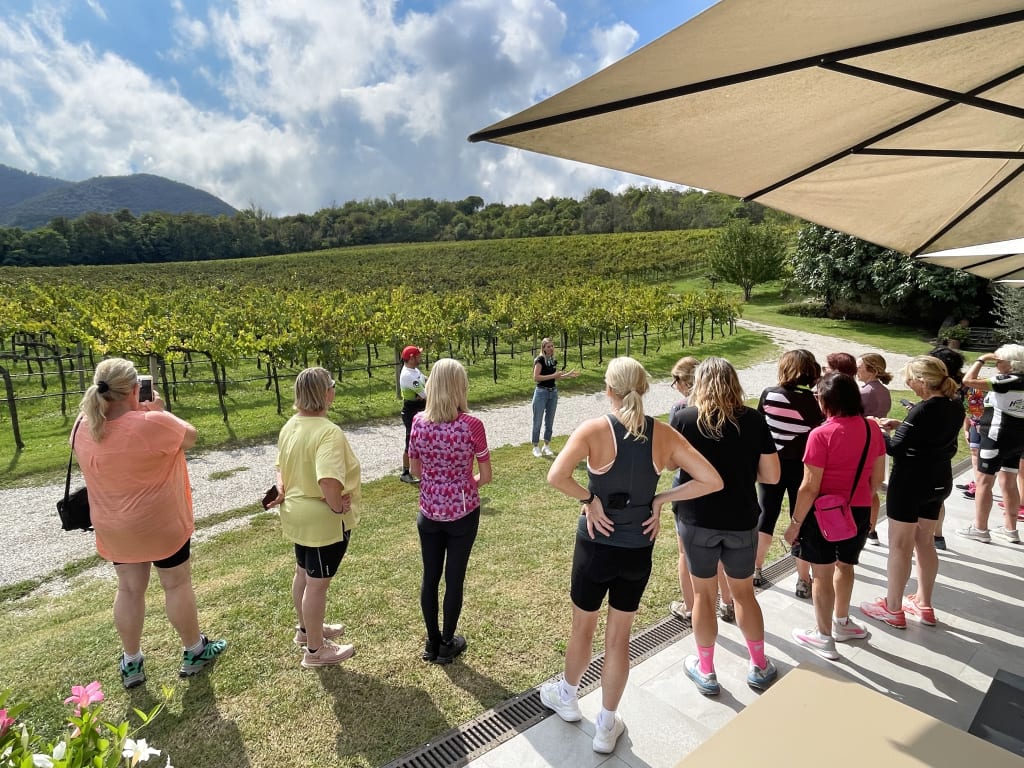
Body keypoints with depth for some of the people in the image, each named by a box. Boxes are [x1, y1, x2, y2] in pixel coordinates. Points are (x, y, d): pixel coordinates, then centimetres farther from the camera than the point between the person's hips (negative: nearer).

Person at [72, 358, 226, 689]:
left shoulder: (83, 428, -8)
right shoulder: (153, 424, -27)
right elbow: (190, 436, -9)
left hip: (114, 528, 5)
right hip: (161, 523, -5)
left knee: (129, 589, 19)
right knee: (177, 585, 11)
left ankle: (131, 662, 32)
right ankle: (194, 652, 28)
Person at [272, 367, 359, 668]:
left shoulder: (290, 426, 1)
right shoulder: (328, 432, -30)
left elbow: (282, 466, 13)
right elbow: (328, 481, -42)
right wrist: (337, 506, -25)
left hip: (298, 513, 9)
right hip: (324, 520, -9)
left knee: (303, 573, 25)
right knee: (318, 583, 7)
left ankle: (306, 629, 47)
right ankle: (315, 650, 26)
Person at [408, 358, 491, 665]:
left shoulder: (418, 422, -8)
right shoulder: (471, 425, -18)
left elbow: (415, 469, 4)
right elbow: (486, 475, -10)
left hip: (429, 512, 3)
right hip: (463, 512, -3)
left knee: (430, 577, 17)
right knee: (454, 578, 13)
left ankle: (432, 642, 33)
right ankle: (447, 645, 29)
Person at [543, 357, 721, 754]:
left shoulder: (595, 429, -19)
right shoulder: (663, 434, -9)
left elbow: (556, 476, -32)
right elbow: (712, 481, -10)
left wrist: (588, 499, -16)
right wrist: (662, 499, -6)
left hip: (596, 546, -2)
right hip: (638, 550, 3)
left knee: (582, 628, 22)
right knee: (619, 637, 19)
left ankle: (567, 697, 49)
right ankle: (607, 726, 36)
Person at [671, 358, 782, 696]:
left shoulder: (683, 419, -12)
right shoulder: (754, 420, -8)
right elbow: (772, 476, -6)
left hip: (696, 520, -1)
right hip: (741, 521, 2)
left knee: (704, 594, 15)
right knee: (744, 592, 22)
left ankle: (706, 671, 29)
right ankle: (760, 667, 37)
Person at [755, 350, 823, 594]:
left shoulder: (769, 394, -9)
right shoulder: (814, 401, -14)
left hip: (771, 464, 2)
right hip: (801, 467, -2)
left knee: (766, 515, 16)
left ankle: (756, 570, 25)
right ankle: (803, 580, 20)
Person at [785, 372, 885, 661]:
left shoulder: (821, 435, -22)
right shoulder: (872, 429, -3)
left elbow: (810, 488, -20)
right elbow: (877, 478, 7)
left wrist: (795, 523, -10)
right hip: (860, 512, 6)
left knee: (823, 575, 10)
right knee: (845, 566, 26)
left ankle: (824, 638, 25)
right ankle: (841, 623, 44)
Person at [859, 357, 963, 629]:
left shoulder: (923, 411, -23)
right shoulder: (955, 406, 1)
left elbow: (894, 448, -19)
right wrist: (900, 425, 7)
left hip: (911, 481, -8)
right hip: (939, 481, 8)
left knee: (900, 545, 4)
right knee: (925, 542, 19)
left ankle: (893, 609, 15)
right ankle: (923, 605, 31)